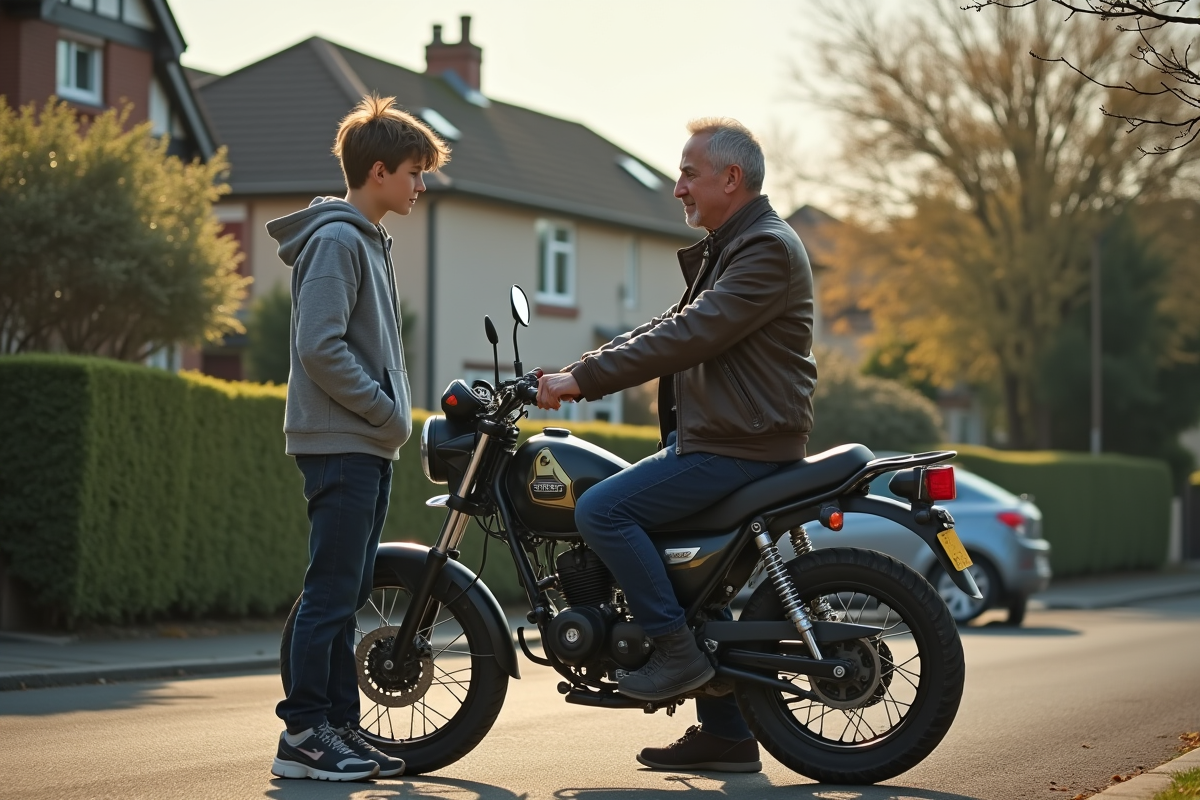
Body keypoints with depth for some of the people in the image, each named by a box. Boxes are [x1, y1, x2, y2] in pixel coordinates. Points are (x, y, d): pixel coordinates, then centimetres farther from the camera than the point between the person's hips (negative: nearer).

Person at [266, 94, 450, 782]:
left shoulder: (371, 240, 19)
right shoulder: (336, 240, -12)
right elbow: (321, 348, -20)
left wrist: (393, 418, 11)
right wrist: (387, 412, -13)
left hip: (370, 448, 10)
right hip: (341, 445, -10)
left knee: (348, 596, 11)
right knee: (333, 592, -8)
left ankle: (342, 726, 15)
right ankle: (303, 733, -5)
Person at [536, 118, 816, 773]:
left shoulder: (767, 249, -14)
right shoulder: (724, 251, 21)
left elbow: (687, 337, -23)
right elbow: (668, 328, 20)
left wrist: (583, 380, -22)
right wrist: (574, 374, 9)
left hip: (741, 445, -11)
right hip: (713, 439, 11)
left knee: (601, 510, -18)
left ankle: (677, 649, -12)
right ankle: (726, 735, 17)